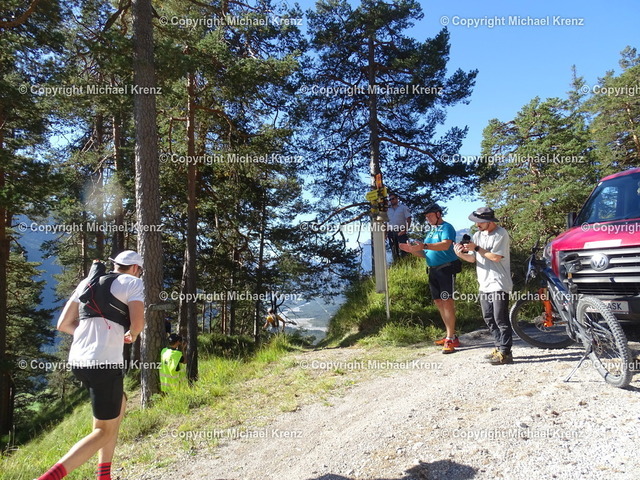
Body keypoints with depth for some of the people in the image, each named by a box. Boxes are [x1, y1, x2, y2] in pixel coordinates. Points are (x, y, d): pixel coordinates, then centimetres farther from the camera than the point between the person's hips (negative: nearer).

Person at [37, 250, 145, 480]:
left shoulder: (87, 282, 18)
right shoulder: (132, 283, 0)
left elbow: (63, 324, 18)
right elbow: (137, 323, -13)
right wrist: (131, 335, 9)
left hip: (78, 360, 8)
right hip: (105, 362, -8)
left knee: (119, 403, 28)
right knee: (105, 431, 4)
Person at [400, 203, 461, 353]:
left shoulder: (446, 227, -6)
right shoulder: (430, 231, 20)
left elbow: (445, 245, -25)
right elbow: (425, 253, 19)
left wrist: (425, 246, -37)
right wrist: (412, 250, 0)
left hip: (446, 269, -9)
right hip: (433, 271, 9)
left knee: (447, 302, -12)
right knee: (439, 303, 10)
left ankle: (451, 339, -10)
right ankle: (450, 335, 19)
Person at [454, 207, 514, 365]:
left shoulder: (501, 234, -10)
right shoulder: (477, 235, 12)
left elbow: (496, 257, -18)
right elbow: (473, 258, 9)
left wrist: (476, 248, -15)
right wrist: (461, 254, -11)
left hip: (499, 284, -8)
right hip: (484, 284, 8)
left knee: (500, 319, -6)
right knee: (489, 318, 13)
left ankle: (505, 352, 1)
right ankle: (499, 347, 24)